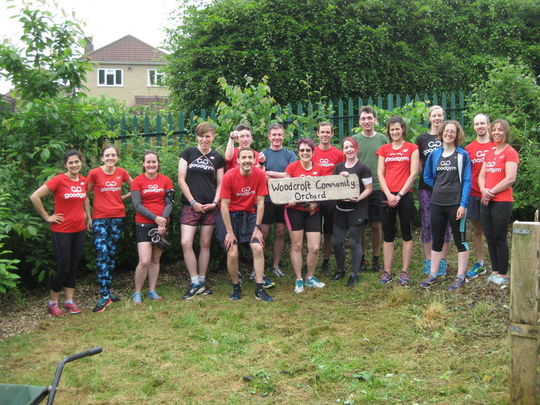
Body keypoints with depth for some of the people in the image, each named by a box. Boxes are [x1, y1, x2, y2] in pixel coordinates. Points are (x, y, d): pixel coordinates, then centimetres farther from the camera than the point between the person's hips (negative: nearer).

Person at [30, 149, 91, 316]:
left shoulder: (83, 180, 4)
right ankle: (52, 302, 16)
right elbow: (35, 197, -15)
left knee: (74, 266, 11)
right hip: (61, 231, -5)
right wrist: (47, 217, -11)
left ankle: (69, 301, 22)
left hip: (79, 230, 5)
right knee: (63, 268, -2)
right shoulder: (58, 180, -14)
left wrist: (88, 216, 15)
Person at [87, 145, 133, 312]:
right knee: (102, 254, -14)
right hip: (99, 218, -4)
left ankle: (107, 290, 20)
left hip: (117, 217, 4)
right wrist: (87, 214, -3)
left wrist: (124, 197, 6)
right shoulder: (94, 173, -5)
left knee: (112, 254, 10)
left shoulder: (122, 173, 3)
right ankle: (104, 296, -13)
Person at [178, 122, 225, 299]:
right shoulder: (188, 153, 4)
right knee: (186, 243, -12)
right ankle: (195, 282, -2)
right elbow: (181, 180, 0)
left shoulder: (217, 158, 9)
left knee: (205, 244, 6)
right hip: (190, 205, -1)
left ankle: (202, 281, 17)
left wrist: (215, 202, -7)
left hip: (210, 206, 2)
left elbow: (220, 184, 10)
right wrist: (193, 202, -7)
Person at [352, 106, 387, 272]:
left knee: (377, 226, 5)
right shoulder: (354, 140, 4)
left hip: (377, 188, 0)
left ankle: (376, 258, 19)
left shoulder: (383, 139, 5)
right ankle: (361, 259, 17)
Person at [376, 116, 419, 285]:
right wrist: (388, 194, -7)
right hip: (387, 196, 3)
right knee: (388, 235, 5)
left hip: (405, 195, -2)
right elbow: (380, 174, 6)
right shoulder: (384, 149, 11)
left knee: (406, 234, 2)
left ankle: (405, 271, 9)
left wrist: (400, 194, -9)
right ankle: (387, 271, 10)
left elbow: (413, 173, -3)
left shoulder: (412, 148, 3)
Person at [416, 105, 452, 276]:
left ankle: (442, 261, 12)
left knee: (445, 224, 3)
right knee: (427, 224, 3)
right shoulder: (422, 139, 9)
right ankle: (428, 260, 13)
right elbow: (419, 164, 13)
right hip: (426, 187, 1)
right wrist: (425, 175, -3)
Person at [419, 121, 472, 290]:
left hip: (456, 204, -4)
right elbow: (427, 177, 18)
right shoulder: (434, 154, 8)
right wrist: (440, 188, 8)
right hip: (437, 204, 4)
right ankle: (433, 275, 19)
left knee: (460, 240, 3)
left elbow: (467, 181, -6)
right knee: (436, 240, 11)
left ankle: (461, 277, 12)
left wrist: (463, 204, -13)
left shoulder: (463, 155, -2)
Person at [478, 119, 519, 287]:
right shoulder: (489, 153, 16)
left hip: (502, 201, -7)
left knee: (499, 238, -3)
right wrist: (483, 190, -8)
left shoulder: (510, 152, -6)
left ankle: (503, 274, 6)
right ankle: (495, 271, 20)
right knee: (489, 238, 10)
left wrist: (491, 192, -11)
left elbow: (510, 179, -15)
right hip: (486, 202, 7)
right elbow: (482, 175, 12)